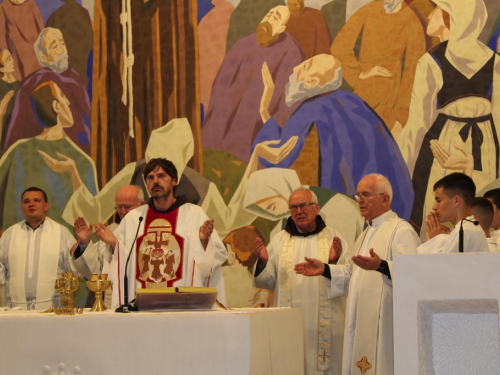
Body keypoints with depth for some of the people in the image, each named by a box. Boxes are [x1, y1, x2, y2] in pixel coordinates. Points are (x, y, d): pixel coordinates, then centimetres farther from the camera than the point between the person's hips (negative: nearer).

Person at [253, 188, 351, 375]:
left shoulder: (333, 238, 6)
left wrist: (335, 262, -21)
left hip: (325, 324, -1)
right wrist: (263, 262, -12)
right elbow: (267, 281, 6)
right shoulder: (280, 240, 10)